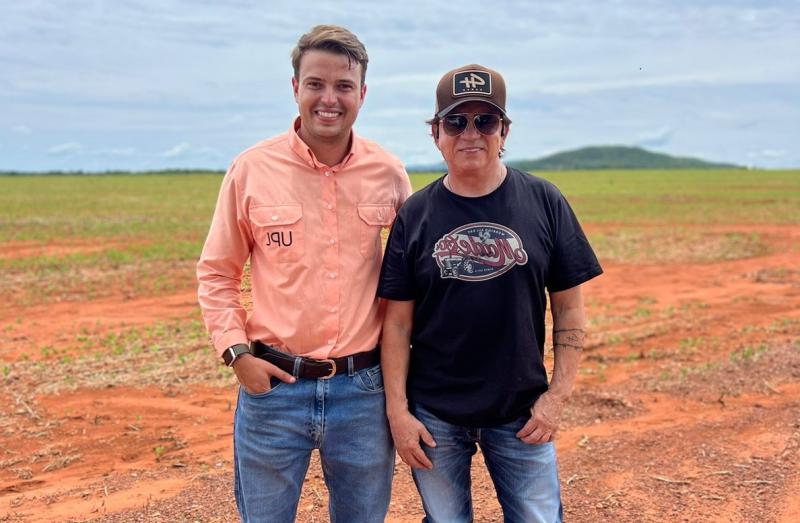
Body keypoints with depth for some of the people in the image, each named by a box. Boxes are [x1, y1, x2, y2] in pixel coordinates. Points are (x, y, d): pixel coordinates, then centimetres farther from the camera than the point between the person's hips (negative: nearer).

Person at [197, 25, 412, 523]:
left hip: (363, 388, 1)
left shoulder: (388, 173, -1)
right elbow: (216, 272, 4)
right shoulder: (252, 170, -5)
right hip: (272, 386, -1)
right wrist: (236, 350, -6)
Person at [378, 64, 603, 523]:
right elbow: (398, 321, 0)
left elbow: (569, 307, 1)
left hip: (522, 413, 0)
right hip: (435, 415, 1)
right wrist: (397, 410, -4)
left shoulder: (545, 203, -2)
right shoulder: (415, 215, -1)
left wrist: (558, 394, -4)